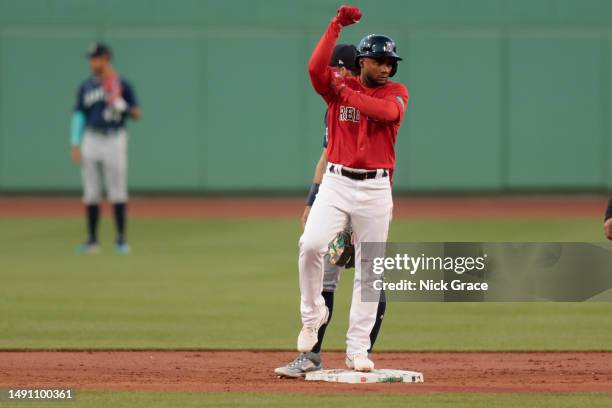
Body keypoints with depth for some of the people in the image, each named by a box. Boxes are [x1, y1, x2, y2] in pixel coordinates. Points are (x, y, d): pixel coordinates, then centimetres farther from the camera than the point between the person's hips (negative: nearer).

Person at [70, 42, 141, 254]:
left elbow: (137, 114, 1)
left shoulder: (122, 85, -1)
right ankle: (92, 240, 10)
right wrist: (75, 145, 2)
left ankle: (121, 239, 3)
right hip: (91, 140, 4)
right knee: (91, 194, 4)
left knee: (118, 192, -3)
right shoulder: (86, 86, 9)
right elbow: (79, 116, 10)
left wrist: (124, 107, -20)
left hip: (114, 140, -3)